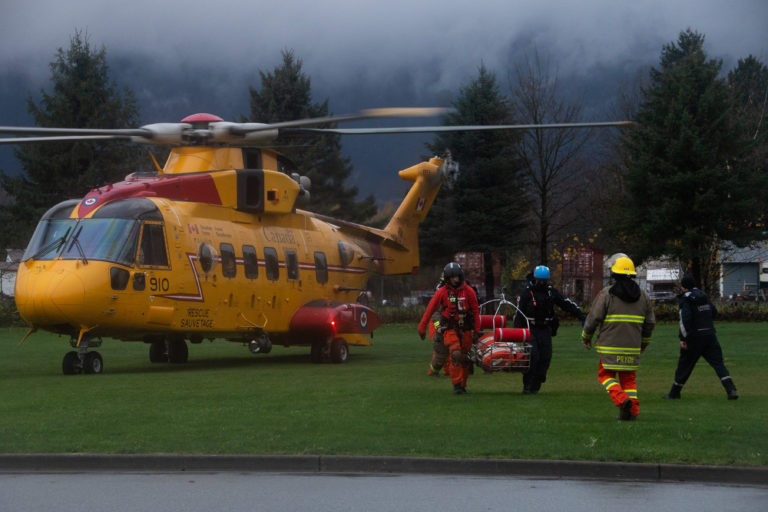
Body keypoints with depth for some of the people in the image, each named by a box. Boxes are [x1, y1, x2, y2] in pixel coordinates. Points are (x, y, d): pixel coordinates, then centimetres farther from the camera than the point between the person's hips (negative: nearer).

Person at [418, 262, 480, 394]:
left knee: (465, 358, 5)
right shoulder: (442, 292, -3)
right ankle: (456, 384, -14)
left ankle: (462, 385, 19)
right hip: (449, 329, -2)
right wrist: (422, 327, 7)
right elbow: (430, 310, 4)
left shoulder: (468, 291, 0)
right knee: (455, 354, -20)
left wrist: (476, 330, 2)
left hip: (465, 329, 2)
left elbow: (475, 311, 6)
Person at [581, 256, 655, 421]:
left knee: (606, 375, 7)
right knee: (628, 378, 13)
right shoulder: (643, 296, 9)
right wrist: (644, 342, 28)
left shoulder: (606, 293, -6)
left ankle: (622, 400, -15)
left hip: (610, 345, -4)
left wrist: (586, 337, 9)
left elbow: (594, 317, -6)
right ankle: (633, 410, 4)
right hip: (633, 346, 4)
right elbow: (650, 322, 15)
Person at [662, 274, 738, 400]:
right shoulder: (704, 296, 11)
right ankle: (731, 389, -17)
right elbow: (714, 313, 18)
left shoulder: (686, 299, -9)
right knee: (718, 363, -1)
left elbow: (685, 320, -18)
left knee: (684, 365, 8)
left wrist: (682, 338, -15)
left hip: (695, 337, -5)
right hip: (710, 335, 5)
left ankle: (674, 392, 18)